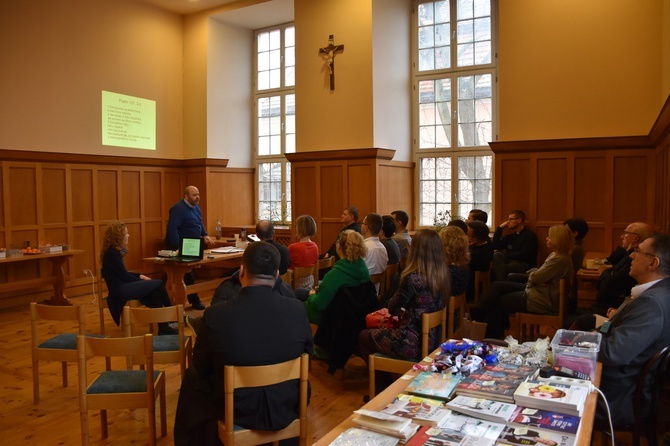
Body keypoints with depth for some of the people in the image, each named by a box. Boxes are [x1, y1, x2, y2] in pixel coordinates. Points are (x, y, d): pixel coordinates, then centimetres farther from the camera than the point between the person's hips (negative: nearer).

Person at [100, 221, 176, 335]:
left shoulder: (114, 251, 14)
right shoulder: (112, 253, -15)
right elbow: (124, 276, -15)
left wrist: (140, 276, 6)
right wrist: (142, 280, -2)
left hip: (121, 287, 9)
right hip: (119, 290, -9)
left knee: (155, 292, -9)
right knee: (159, 284, -9)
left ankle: (163, 327, -10)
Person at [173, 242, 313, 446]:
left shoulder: (215, 315, -22)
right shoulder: (297, 310, -17)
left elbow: (201, 368, -6)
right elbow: (307, 356, 0)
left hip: (236, 412, -1)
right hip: (287, 408, 2)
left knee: (191, 377, 27)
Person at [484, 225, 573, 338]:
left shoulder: (560, 260, -24)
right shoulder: (555, 255, 10)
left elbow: (535, 277, -21)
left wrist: (532, 273, 1)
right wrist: (534, 272, -10)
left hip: (542, 301, -11)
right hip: (537, 290, 11)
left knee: (497, 302, -2)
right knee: (496, 286, 5)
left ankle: (492, 336, 18)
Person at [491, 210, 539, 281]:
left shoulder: (530, 235, 0)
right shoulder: (510, 236, 22)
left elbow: (524, 254, -11)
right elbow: (495, 246, 12)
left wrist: (506, 255, -5)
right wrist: (500, 228, 11)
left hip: (525, 266, -6)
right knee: (496, 255, -27)